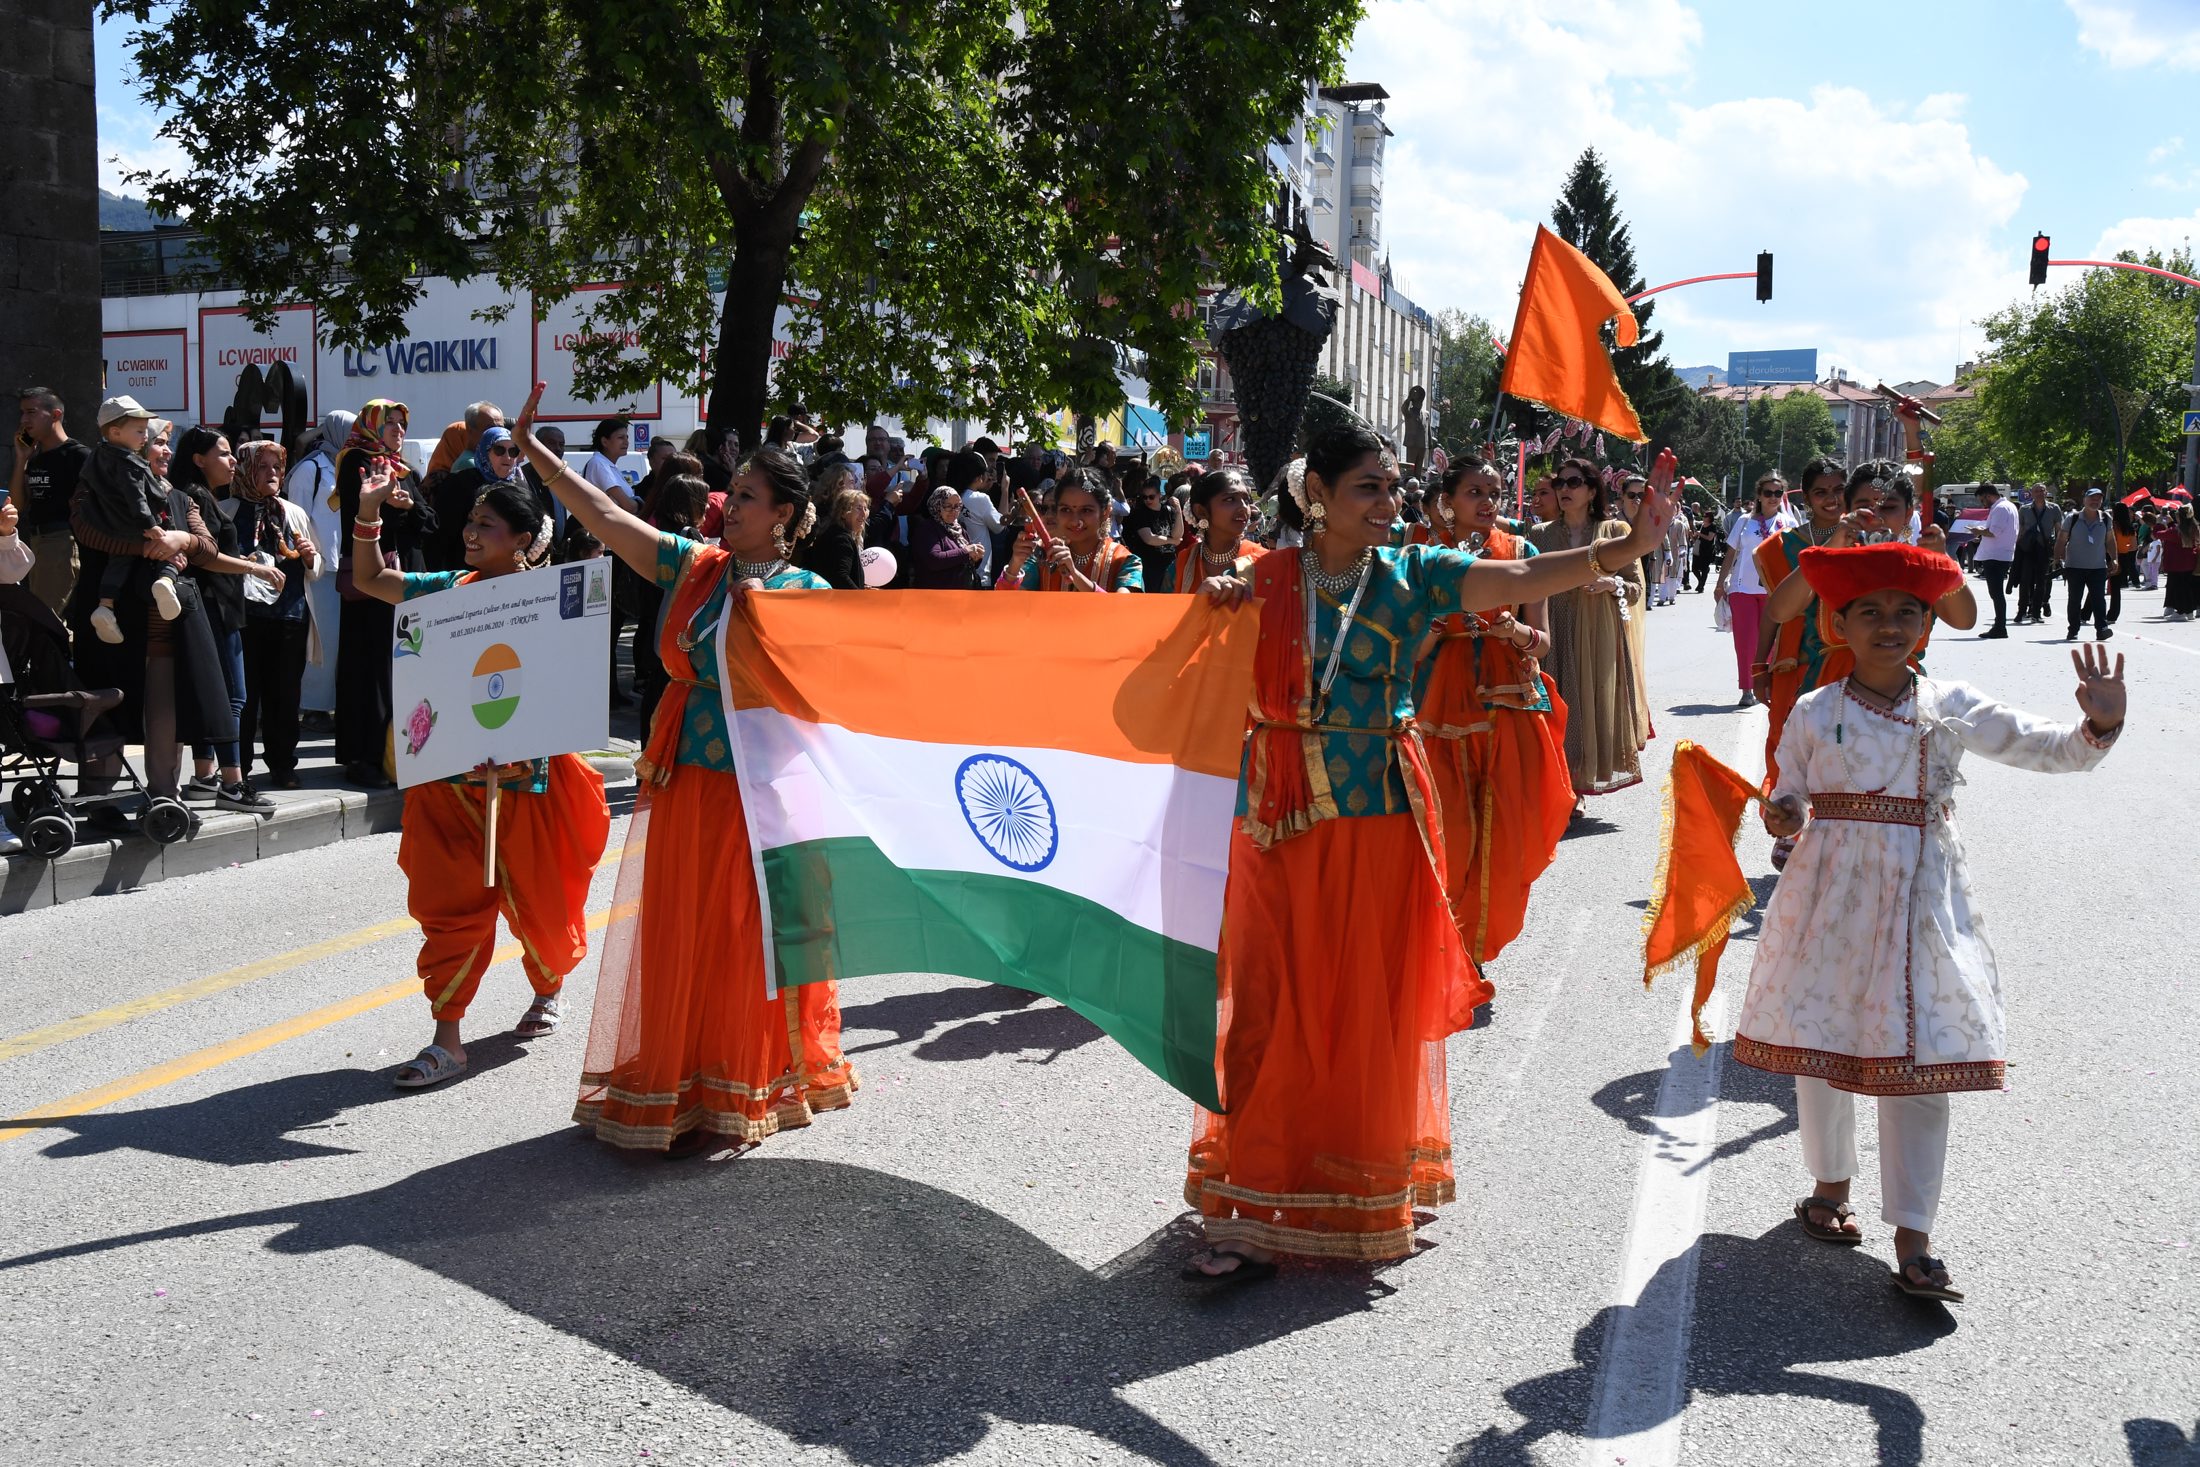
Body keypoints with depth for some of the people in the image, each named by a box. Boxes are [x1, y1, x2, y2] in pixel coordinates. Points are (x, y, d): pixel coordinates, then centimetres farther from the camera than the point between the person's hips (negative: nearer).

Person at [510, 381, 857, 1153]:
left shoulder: (805, 591, -3)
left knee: (745, 940, 3)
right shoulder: (694, 566, 6)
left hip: (760, 788, -4)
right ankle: (678, 1089, 20)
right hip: (684, 783, 4)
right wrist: (533, 449, 1)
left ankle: (729, 1096, 17)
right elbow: (605, 516, 4)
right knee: (679, 936, 8)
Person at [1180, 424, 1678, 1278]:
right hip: (1279, 818, 1)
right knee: (1271, 1011, 2)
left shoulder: (1412, 575, 1)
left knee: (1369, 1011, 5)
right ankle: (1257, 1217, 9)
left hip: (1377, 815, -1)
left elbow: (1521, 580, -13)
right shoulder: (1268, 576, 4)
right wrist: (1219, 606, -11)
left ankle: (1367, 1202, 23)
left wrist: (1630, 545, -26)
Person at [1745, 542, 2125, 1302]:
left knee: (1920, 1061, -2)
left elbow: (2044, 747, 3)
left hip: (1920, 897, 0)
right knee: (1821, 1047, 10)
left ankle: (1912, 1241, 4)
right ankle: (1831, 1186, 34)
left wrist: (2098, 725, -16)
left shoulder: (1950, 707, 3)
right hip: (1832, 893, 0)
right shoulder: (1815, 713, 1)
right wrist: (1785, 818, -16)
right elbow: (1791, 797, 6)